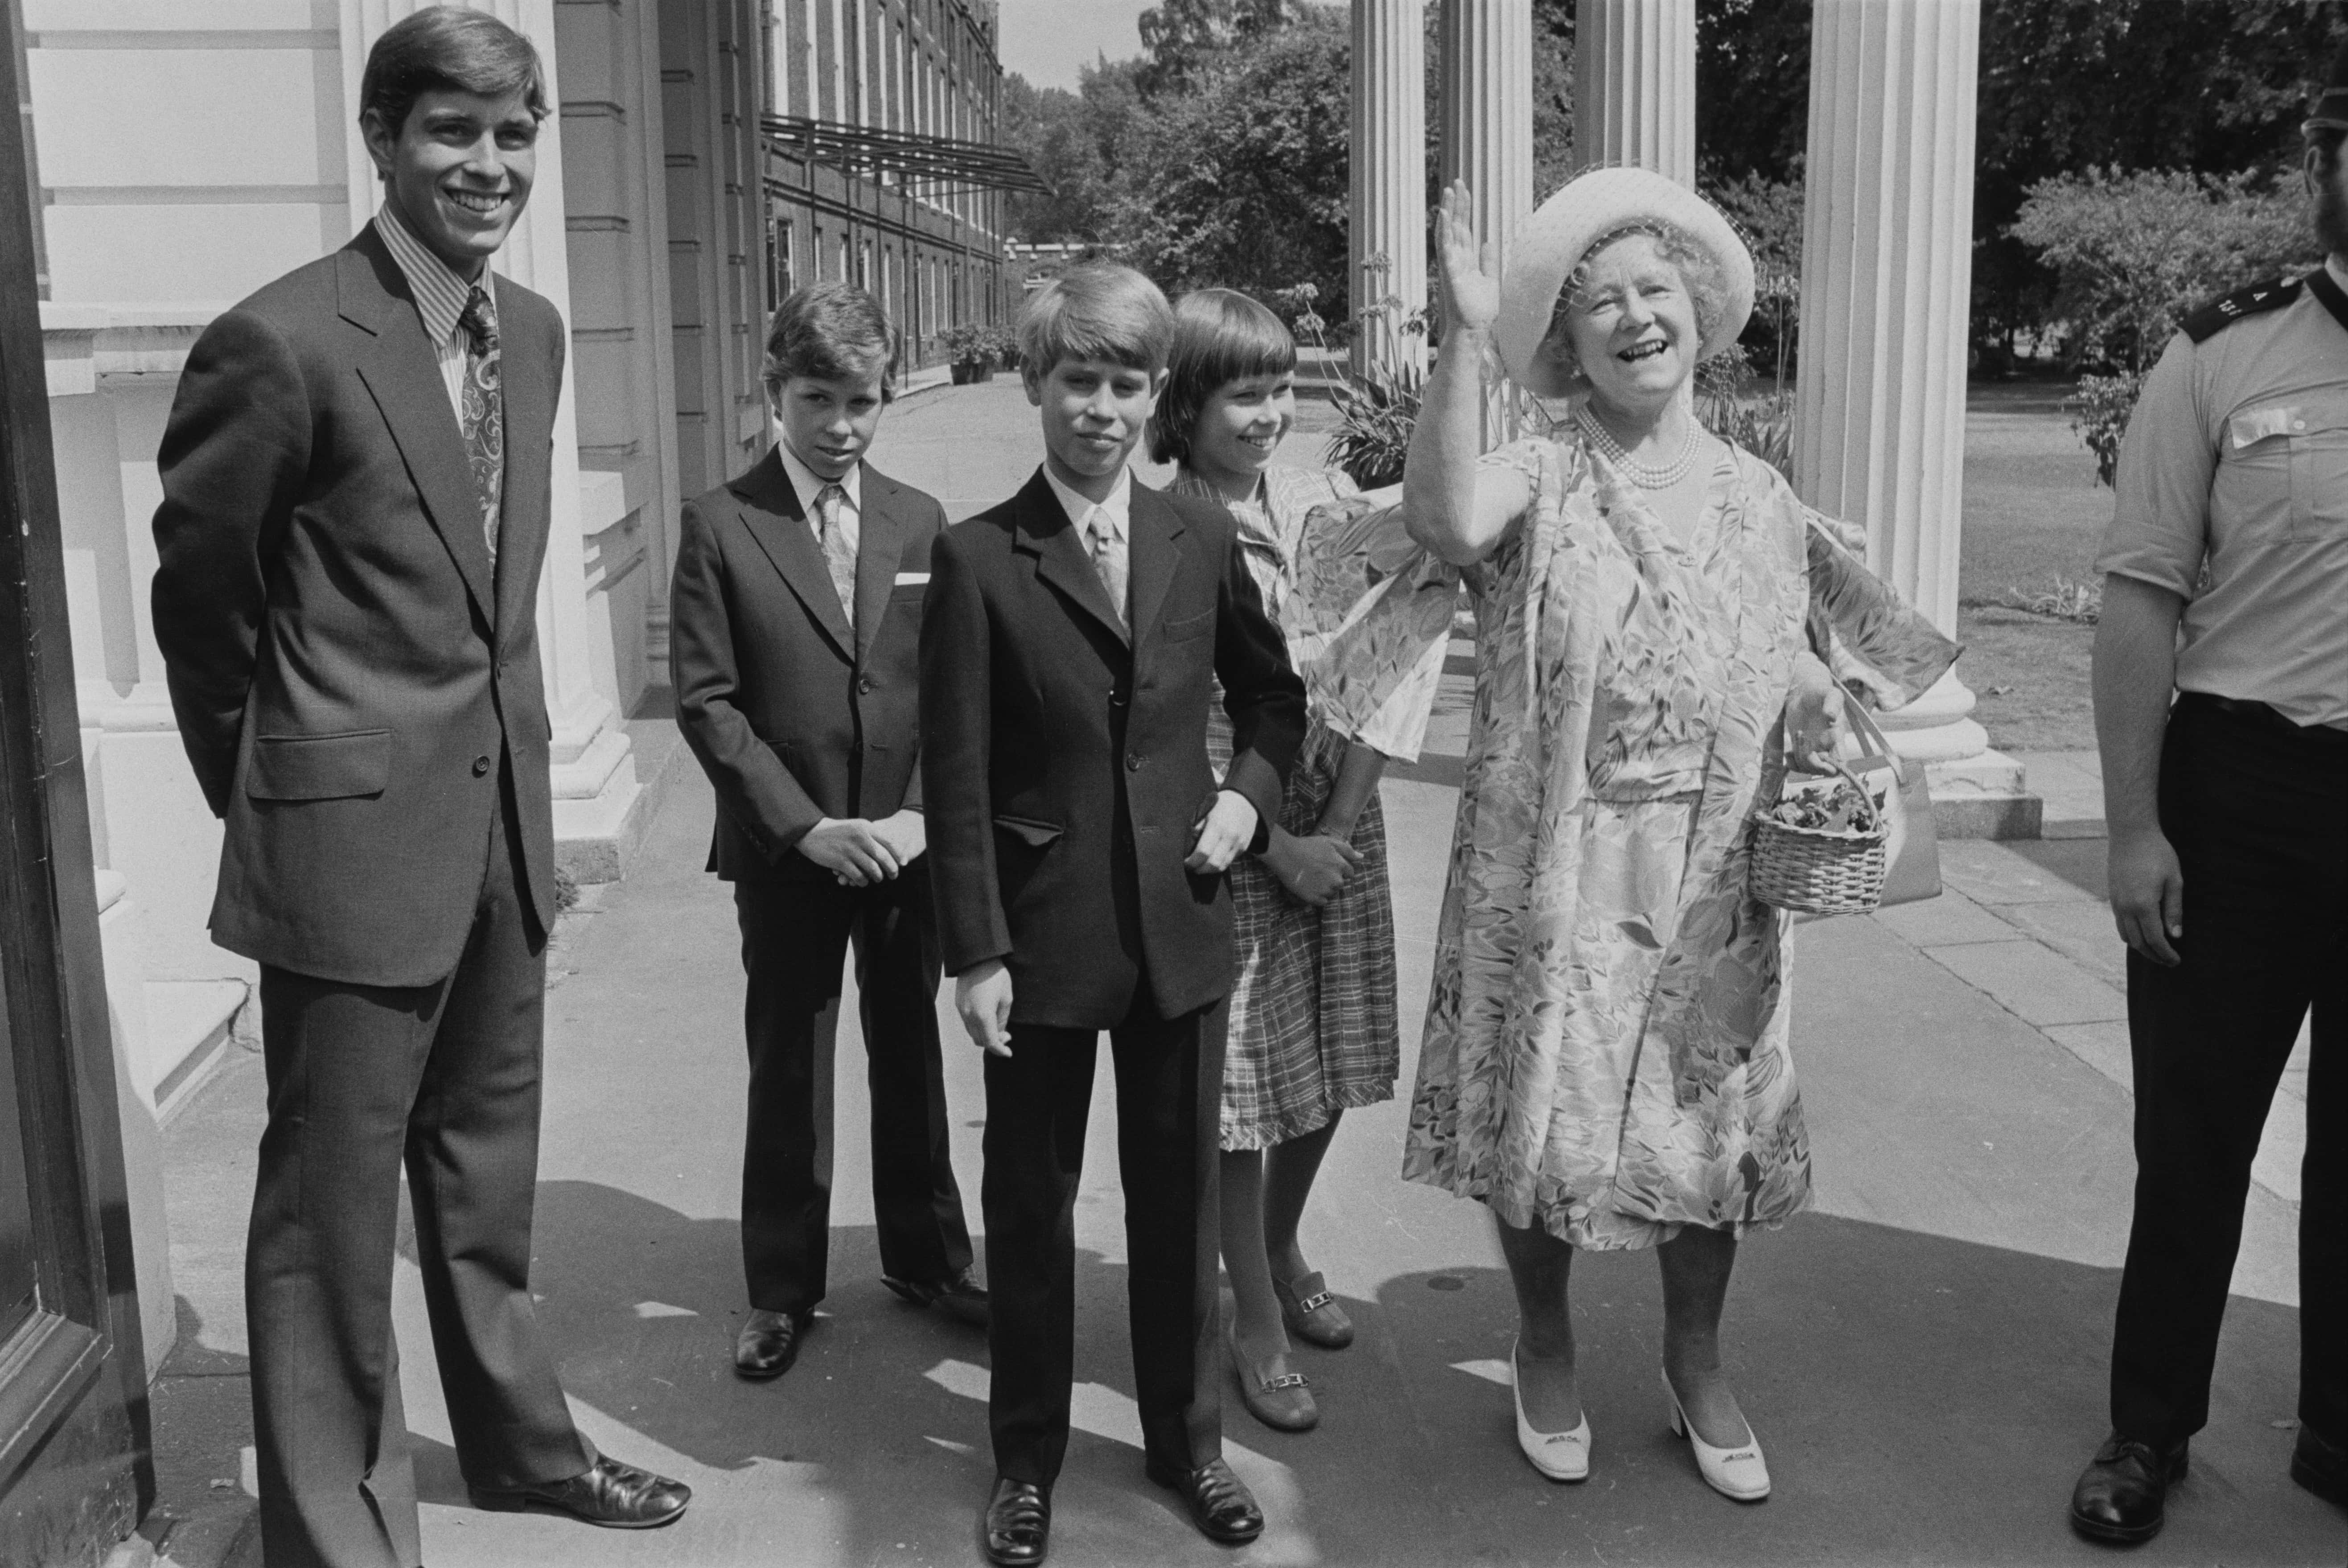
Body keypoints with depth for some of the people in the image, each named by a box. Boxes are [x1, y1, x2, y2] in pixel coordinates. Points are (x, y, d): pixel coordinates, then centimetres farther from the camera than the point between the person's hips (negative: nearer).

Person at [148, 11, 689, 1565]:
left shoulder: (533, 333, 6)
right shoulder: (281, 344, -16)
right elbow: (200, 597, -3)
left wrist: (507, 754, 16)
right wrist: (274, 793, 6)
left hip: (508, 816, 7)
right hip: (357, 843, -7)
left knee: (486, 1171, 21)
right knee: (332, 1202, 6)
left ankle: (520, 1437, 39)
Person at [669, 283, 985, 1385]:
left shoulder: (920, 523, 3)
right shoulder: (720, 526, -6)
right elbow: (705, 701, -9)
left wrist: (919, 811, -11)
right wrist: (808, 825, -15)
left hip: (907, 842, 2)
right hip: (785, 850, -2)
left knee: (911, 1056, 15)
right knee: (787, 1072, 9)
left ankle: (926, 1256, 33)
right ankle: (780, 1288, 24)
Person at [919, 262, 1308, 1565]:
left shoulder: (1202, 539, 2)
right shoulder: (977, 558, -8)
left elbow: (1272, 691, 17)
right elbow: (957, 776, -8)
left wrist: (1251, 790, -1)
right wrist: (976, 951, -11)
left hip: (1179, 924, 3)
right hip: (1041, 932, -2)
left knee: (1178, 1193, 14)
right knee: (1031, 1202, 11)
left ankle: (1185, 1438, 32)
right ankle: (1026, 1460, 29)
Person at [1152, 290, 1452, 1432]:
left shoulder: (1324, 504, 2)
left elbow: (1390, 662, 1)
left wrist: (1341, 820, -8)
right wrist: (1275, 845, -14)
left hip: (1341, 832, 5)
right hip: (1229, 845, -5)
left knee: (1330, 1074, 16)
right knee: (1240, 1089, 4)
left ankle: (1283, 1255, 41)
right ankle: (1257, 1327, 21)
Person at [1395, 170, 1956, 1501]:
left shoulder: (1761, 497, 6)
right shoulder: (1537, 483, -7)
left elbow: (1801, 674, 14)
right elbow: (1446, 521, -30)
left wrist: (1823, 712, -8)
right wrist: (1466, 336, -33)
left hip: (1714, 890, 3)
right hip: (1552, 881, -3)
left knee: (1715, 1129, 12)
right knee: (1544, 1124, 9)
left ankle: (1698, 1362, 36)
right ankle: (1546, 1348, 36)